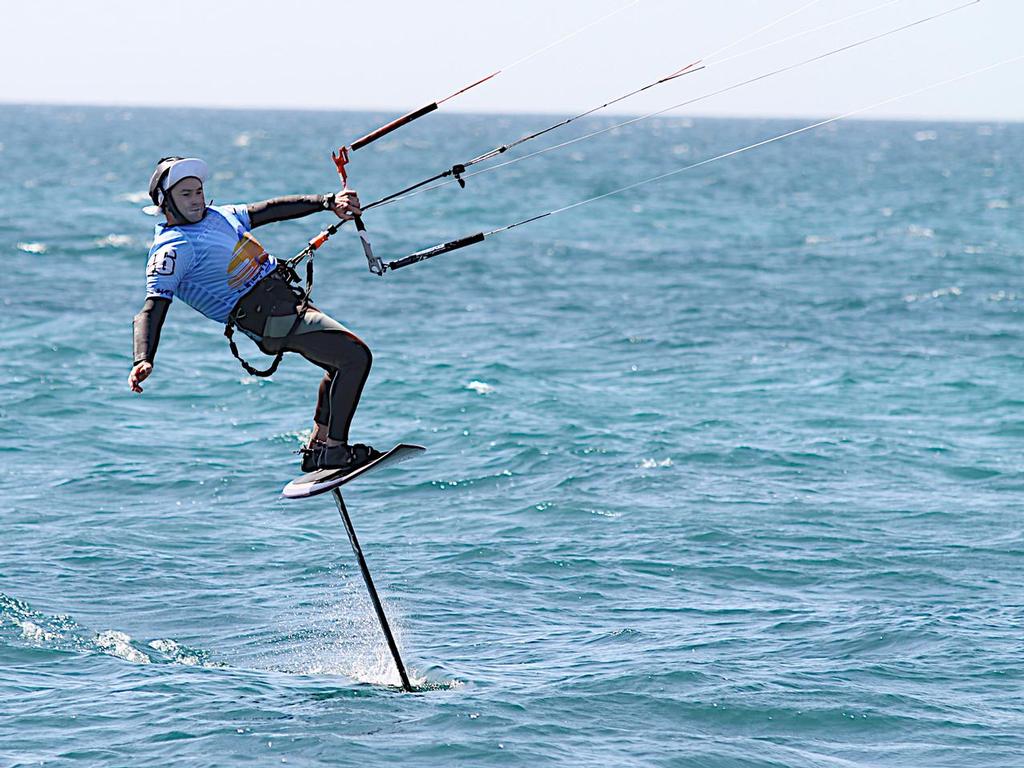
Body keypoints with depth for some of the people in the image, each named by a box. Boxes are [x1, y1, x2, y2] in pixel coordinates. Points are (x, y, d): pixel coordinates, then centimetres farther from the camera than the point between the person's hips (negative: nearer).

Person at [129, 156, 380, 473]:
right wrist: (143, 361, -37)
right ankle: (334, 451, -13)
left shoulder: (217, 216, 14)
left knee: (341, 365, 25)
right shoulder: (172, 249, -13)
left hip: (288, 298, 10)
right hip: (268, 316, -10)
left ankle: (316, 450, 29)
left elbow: (271, 210, 20)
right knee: (356, 357, -16)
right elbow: (151, 310, -21)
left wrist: (329, 202, 12)